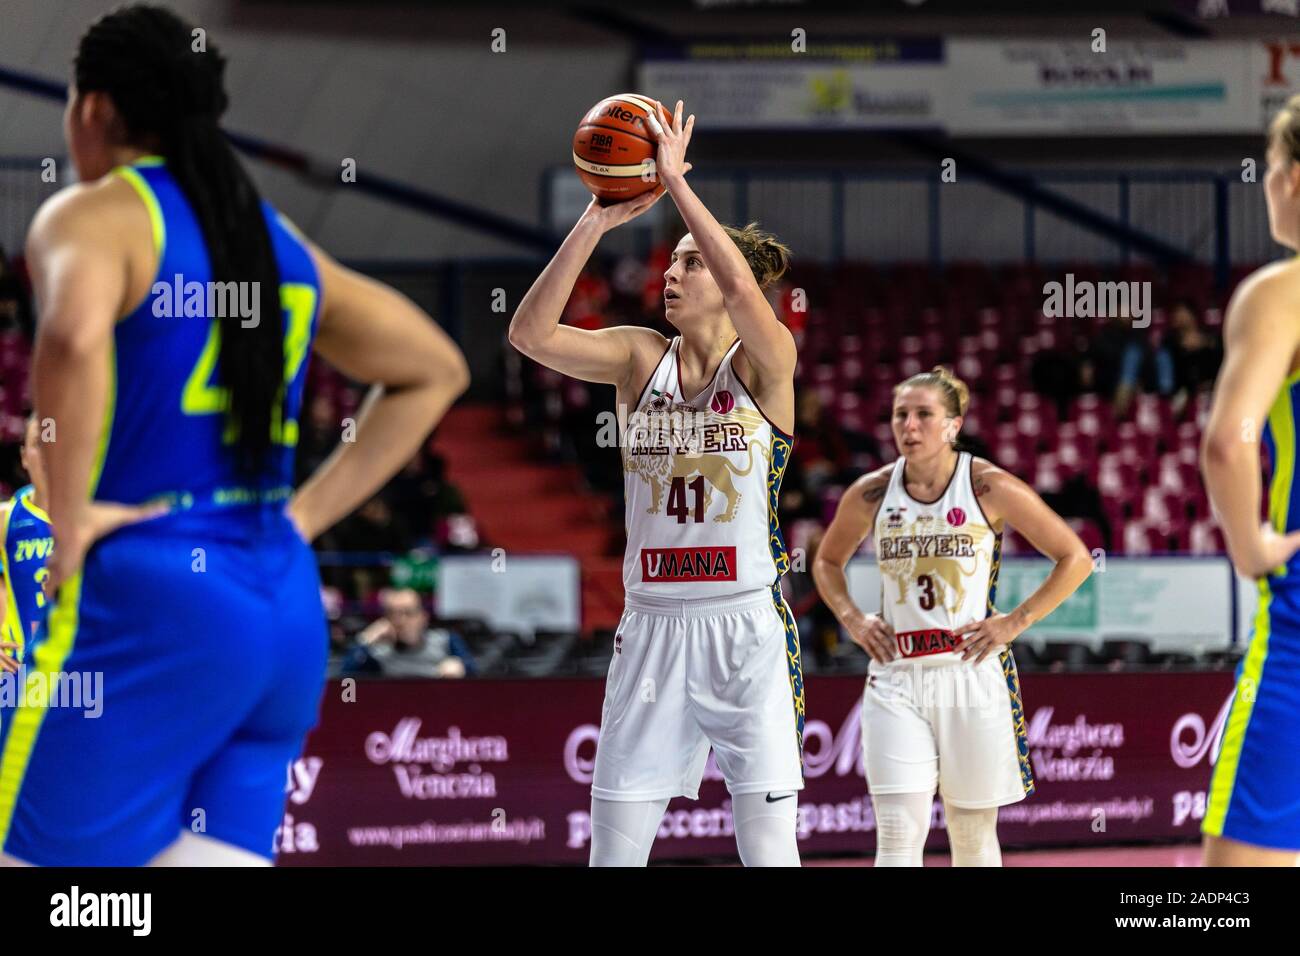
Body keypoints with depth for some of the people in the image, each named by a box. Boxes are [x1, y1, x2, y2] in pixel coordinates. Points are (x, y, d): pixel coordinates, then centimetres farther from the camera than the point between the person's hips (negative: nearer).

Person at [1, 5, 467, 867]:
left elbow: (73, 336, -28)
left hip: (154, 608, -7)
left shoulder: (95, 216, -4)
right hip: (289, 611, 7)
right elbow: (435, 370, 28)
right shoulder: (276, 239, 18)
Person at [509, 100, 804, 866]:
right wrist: (595, 224, -16)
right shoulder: (640, 358, 7)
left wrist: (676, 182, -21)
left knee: (768, 847, -3)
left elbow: (744, 289, -26)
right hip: (652, 625, 4)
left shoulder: (766, 364, -4)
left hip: (744, 625, -3)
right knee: (612, 847, 2)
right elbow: (531, 334, -8)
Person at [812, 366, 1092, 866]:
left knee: (973, 835, 8)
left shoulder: (990, 488, -5)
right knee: (898, 835, -9)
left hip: (971, 673, -1)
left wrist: (1014, 622, -5)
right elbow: (827, 562, 22)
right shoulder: (871, 494, 2)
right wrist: (852, 619, 5)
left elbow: (1075, 558, 2)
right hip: (895, 679, 1)